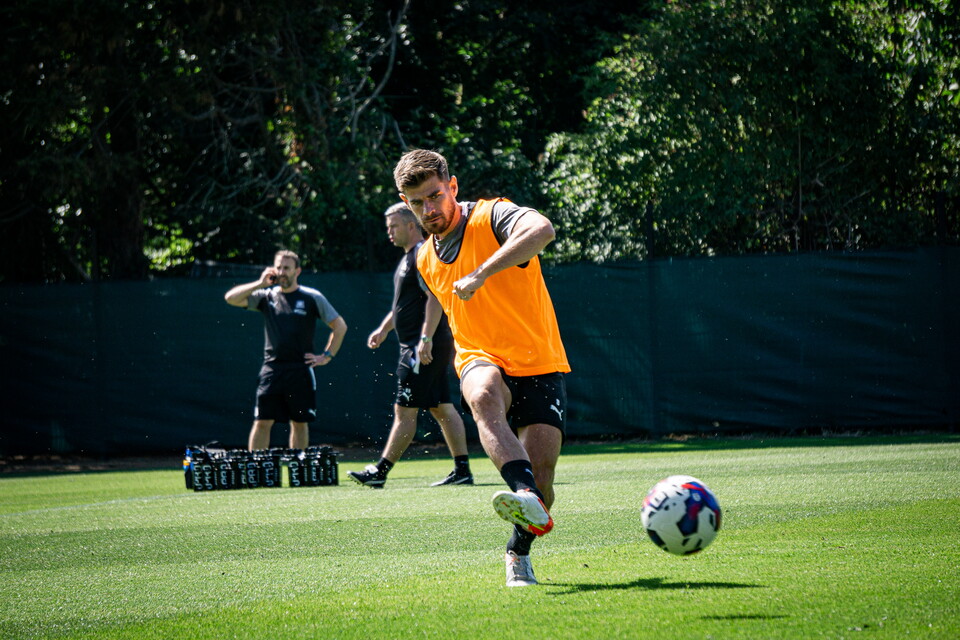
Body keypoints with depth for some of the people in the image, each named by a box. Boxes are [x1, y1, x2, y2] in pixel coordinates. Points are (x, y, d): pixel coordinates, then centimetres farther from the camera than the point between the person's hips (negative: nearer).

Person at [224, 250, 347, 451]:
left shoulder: (312, 298, 4)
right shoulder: (267, 296, 9)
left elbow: (340, 326, 8)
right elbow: (231, 298, 2)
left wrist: (327, 356, 2)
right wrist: (260, 283, -6)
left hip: (300, 371, -1)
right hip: (272, 370, 1)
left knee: (300, 422, 5)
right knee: (262, 422, -5)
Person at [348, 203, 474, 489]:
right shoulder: (408, 257, 20)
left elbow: (435, 297, -22)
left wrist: (426, 339, -28)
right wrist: (384, 328, 25)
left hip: (427, 347, -11)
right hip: (416, 347, 11)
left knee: (405, 411, -9)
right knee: (442, 409, 8)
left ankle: (379, 472, -10)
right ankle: (462, 470, 8)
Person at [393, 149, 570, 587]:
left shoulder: (492, 217, -9)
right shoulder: (426, 261, 13)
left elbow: (542, 230, -32)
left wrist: (481, 273, -38)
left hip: (540, 368, -3)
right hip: (483, 363, 3)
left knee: (540, 481, -12)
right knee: (484, 396, -36)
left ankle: (519, 552, 20)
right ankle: (526, 497, -58)